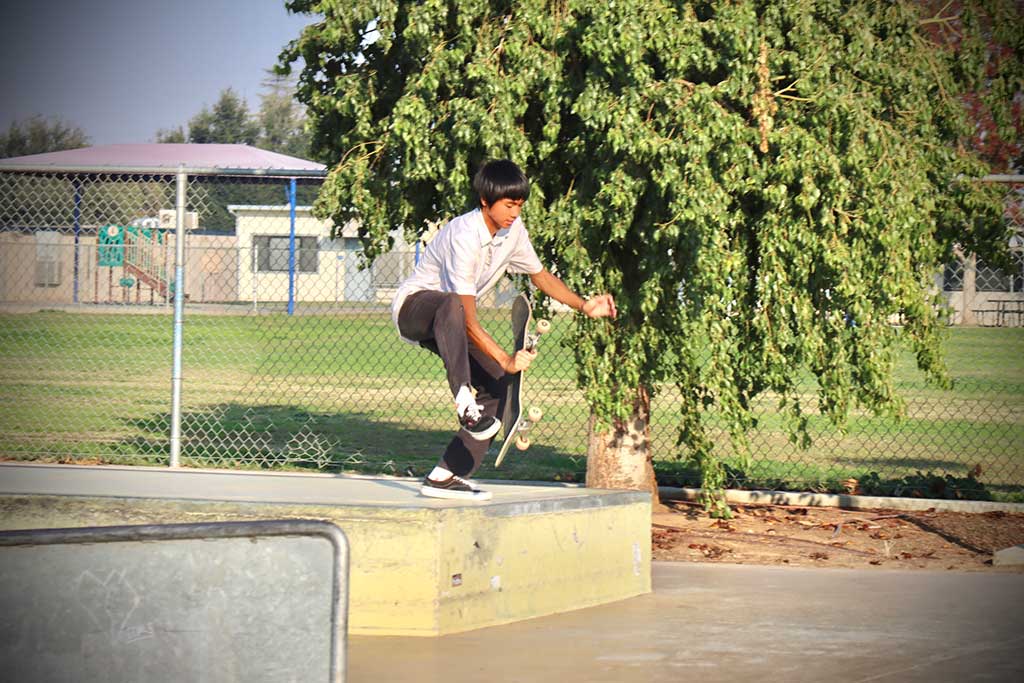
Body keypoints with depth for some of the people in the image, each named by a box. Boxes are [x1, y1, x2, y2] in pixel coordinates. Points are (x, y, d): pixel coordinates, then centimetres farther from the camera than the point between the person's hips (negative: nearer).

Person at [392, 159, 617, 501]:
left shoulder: (513, 230, -4)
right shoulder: (464, 238, -29)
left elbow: (540, 275, 14)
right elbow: (469, 322, -30)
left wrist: (584, 306, -1)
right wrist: (506, 361, -38)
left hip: (451, 319, 8)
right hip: (414, 304, -8)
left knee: (497, 387, -7)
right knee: (451, 306, -43)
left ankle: (446, 477, -4)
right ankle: (464, 401, -49)